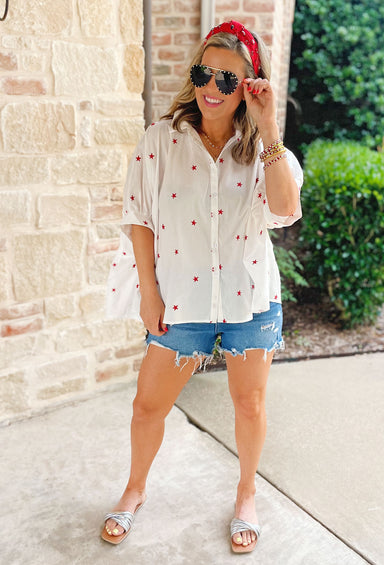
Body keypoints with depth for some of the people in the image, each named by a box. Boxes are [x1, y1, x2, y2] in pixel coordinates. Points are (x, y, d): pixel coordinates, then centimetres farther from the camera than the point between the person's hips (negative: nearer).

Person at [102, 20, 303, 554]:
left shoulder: (261, 146, -2)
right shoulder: (163, 138, -4)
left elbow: (286, 211, -20)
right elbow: (139, 218, -2)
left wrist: (269, 129, -24)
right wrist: (149, 292, -4)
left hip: (250, 299, 1)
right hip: (181, 298, 0)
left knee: (250, 405, 14)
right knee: (149, 405, 10)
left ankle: (247, 493, 40)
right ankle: (135, 489, 39)